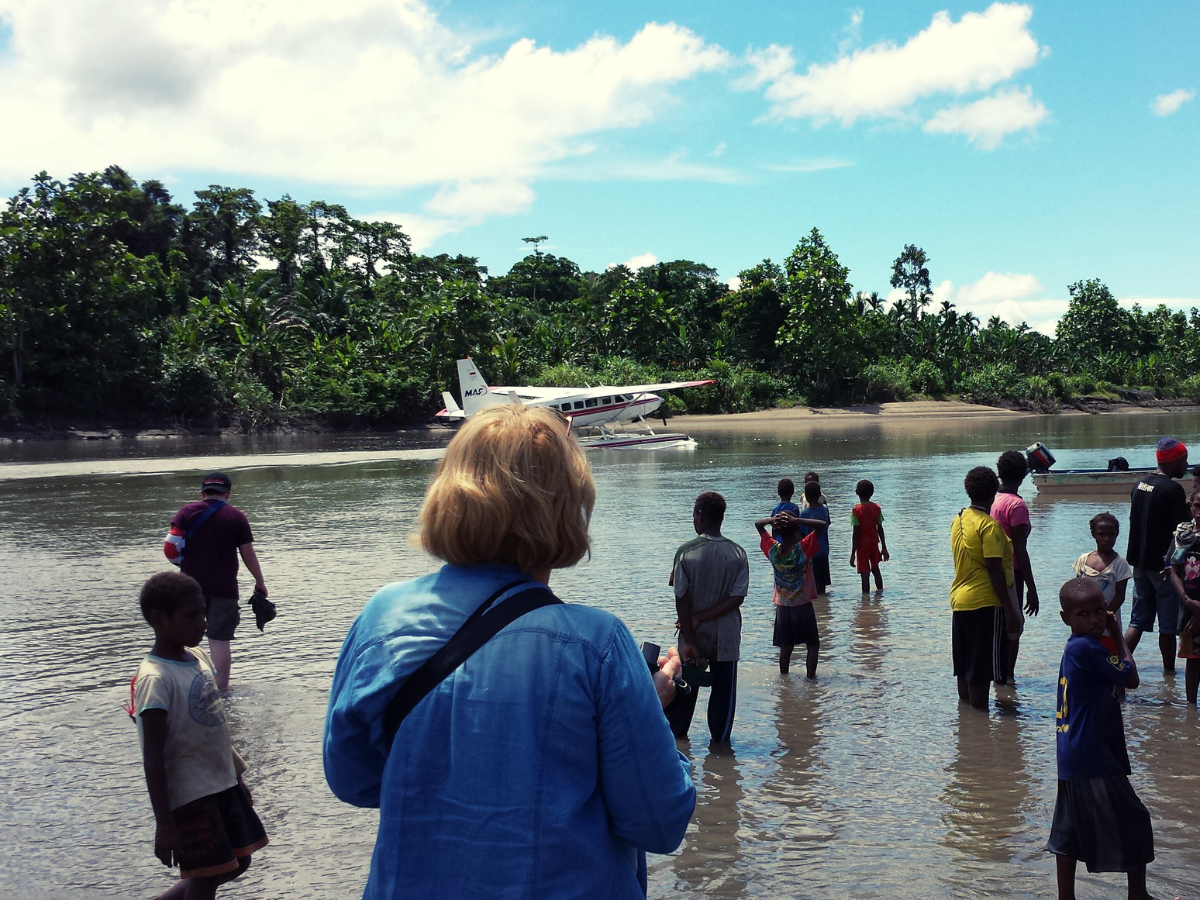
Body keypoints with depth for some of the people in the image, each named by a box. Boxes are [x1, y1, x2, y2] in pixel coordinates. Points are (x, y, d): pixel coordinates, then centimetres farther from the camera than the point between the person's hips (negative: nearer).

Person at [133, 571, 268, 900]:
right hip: (190, 794, -8)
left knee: (238, 862, 17)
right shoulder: (155, 679, -20)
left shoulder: (199, 657, 4)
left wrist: (237, 775, 20)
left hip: (223, 782, 8)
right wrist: (164, 824, -20)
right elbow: (153, 757, -20)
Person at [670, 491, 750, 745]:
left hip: (692, 634, 0)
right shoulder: (738, 554, -5)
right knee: (723, 691, 10)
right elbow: (737, 598, -11)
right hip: (726, 637, 0)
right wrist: (702, 617, -9)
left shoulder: (686, 552, -10)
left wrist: (690, 639, -10)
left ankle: (674, 739, 23)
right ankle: (720, 740, 13)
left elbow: (681, 600, -12)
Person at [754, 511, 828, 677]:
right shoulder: (803, 549, -18)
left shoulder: (772, 549, -8)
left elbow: (758, 524, 5)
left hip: (782, 606, 4)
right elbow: (823, 524, -19)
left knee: (786, 646, 14)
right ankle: (810, 677, 6)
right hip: (803, 605, -4)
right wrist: (796, 521, -25)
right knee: (813, 645, 9)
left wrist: (771, 519, -15)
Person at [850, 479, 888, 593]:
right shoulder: (876, 508, -1)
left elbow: (855, 533, -14)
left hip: (862, 544, -5)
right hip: (874, 542, 5)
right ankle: (880, 591, 34)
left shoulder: (856, 510, -13)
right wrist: (884, 548, 11)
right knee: (875, 569, 22)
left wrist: (853, 553, -11)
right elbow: (880, 529, 3)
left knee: (865, 573, -3)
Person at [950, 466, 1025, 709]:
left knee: (965, 669, 14)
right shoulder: (989, 525, -15)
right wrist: (1010, 610, -14)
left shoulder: (958, 520, 10)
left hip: (959, 600, 8)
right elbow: (995, 571, -17)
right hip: (985, 604, -8)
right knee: (981, 672, -4)